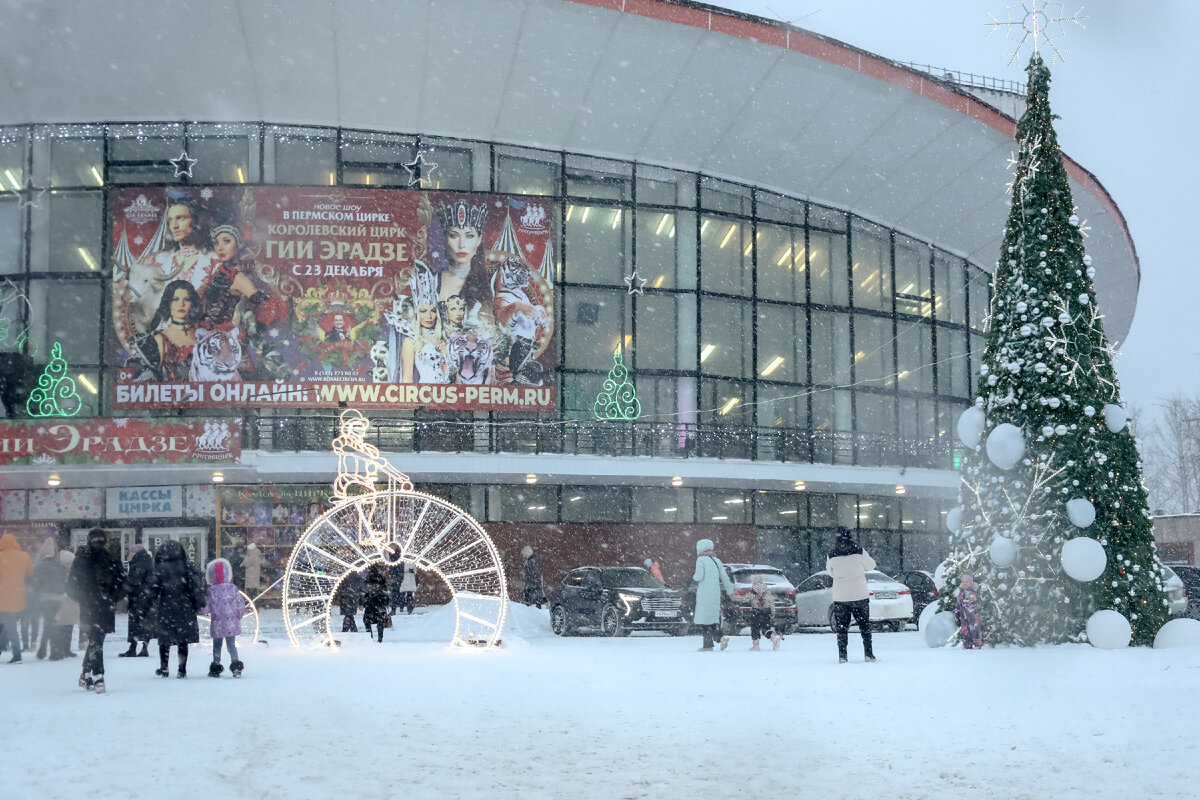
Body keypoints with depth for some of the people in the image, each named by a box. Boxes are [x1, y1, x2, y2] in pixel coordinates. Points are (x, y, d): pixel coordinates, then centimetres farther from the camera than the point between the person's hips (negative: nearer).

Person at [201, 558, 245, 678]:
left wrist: (199, 609, 15)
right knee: (231, 645, 8)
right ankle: (236, 666, -2)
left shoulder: (211, 591, -7)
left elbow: (205, 608, -5)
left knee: (217, 646, 13)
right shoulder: (232, 588, -4)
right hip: (232, 624, 1)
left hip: (217, 625, -1)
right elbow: (240, 605, -1)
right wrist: (238, 616, 15)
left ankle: (216, 669, 18)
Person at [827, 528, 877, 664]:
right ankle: (868, 654, 12)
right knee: (865, 627, 13)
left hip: (840, 598, 0)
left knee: (842, 628, 9)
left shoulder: (832, 556, -8)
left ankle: (842, 656, 4)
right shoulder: (859, 552, -10)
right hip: (860, 596, 0)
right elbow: (871, 565, 5)